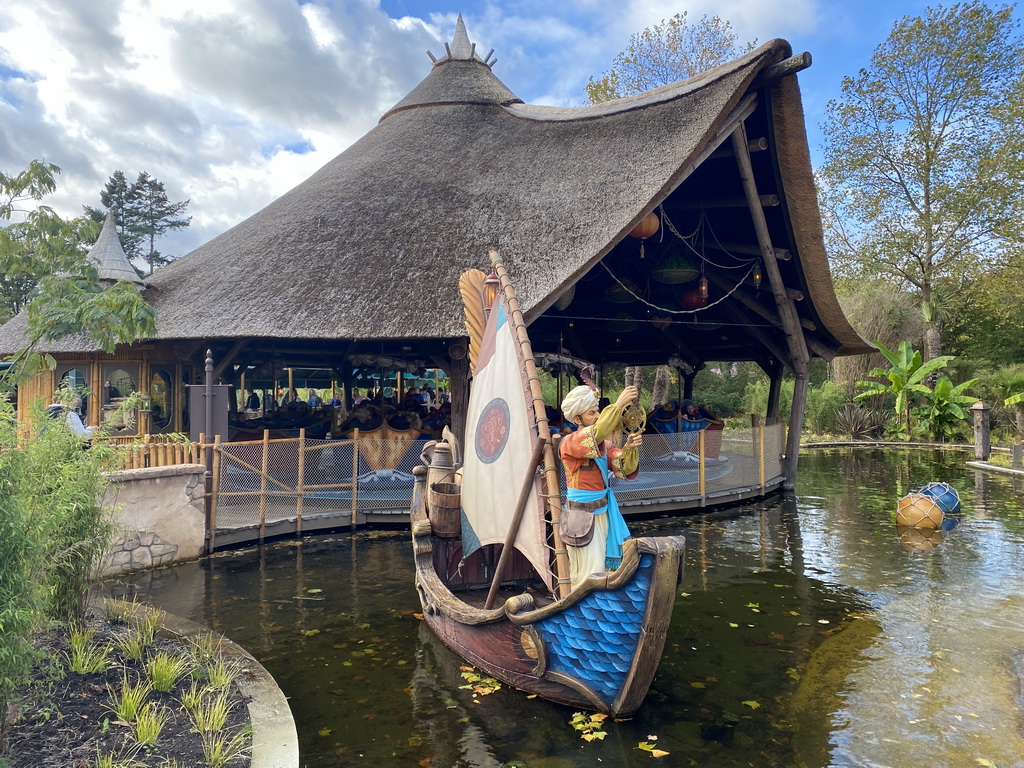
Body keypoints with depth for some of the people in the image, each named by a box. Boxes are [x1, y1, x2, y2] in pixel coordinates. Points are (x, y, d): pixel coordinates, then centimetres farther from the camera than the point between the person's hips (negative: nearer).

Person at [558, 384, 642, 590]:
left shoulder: (605, 443, 9)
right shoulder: (569, 443, -11)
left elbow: (623, 469, -3)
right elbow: (594, 436, -32)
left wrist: (629, 448, -22)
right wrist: (618, 406, -35)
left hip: (603, 511, 6)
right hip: (581, 514, -6)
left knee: (604, 568, 9)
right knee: (588, 575, -5)